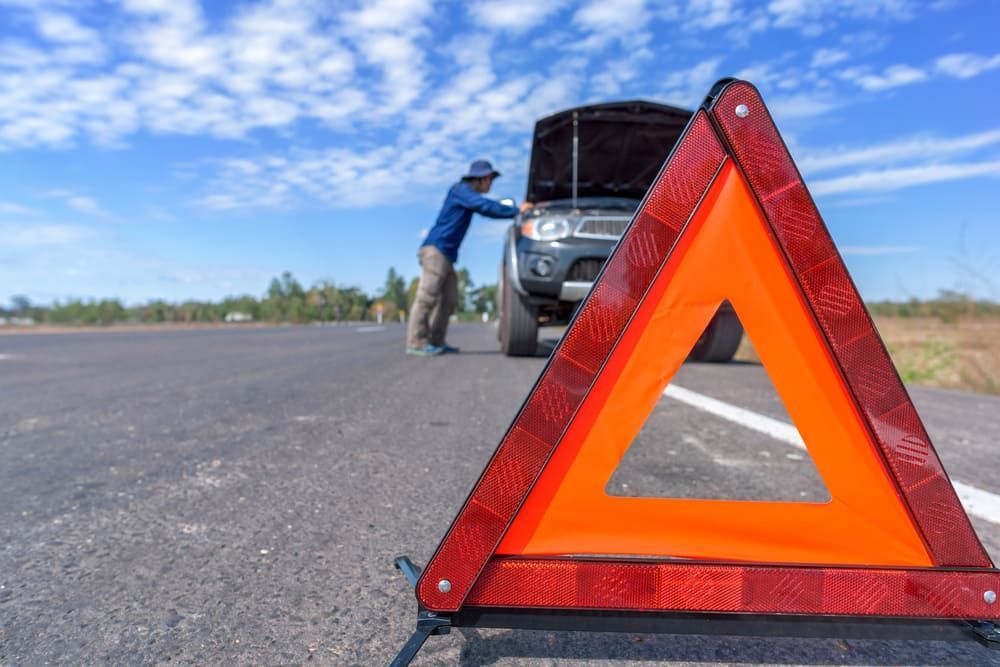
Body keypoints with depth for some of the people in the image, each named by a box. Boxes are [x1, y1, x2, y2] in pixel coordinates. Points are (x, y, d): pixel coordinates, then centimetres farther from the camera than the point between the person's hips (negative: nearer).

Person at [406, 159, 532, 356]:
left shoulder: (468, 196, 23)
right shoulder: (461, 189, -6)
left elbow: (487, 209, 27)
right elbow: (486, 206, -17)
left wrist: (519, 209, 18)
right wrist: (516, 211, -12)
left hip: (446, 254, 10)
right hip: (436, 249, -10)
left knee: (449, 299, 7)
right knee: (427, 296, -13)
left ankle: (436, 342, 10)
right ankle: (416, 342, -13)